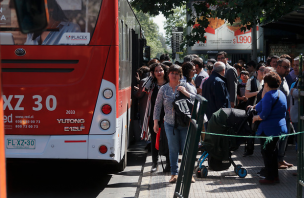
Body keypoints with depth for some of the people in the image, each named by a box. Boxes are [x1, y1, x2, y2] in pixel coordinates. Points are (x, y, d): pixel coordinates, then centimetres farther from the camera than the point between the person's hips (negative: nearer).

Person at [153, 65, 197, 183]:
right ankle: (174, 173, 13)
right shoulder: (164, 89, 6)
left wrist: (185, 92, -15)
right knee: (173, 149, 3)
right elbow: (157, 106, 9)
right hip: (170, 123, 1)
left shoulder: (185, 86, 3)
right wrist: (156, 122, 6)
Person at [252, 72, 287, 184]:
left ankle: (270, 178, 5)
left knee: (267, 153, 0)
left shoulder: (269, 95, -17)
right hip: (280, 128, 10)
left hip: (269, 129, -10)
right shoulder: (281, 94, 14)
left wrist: (256, 117, -5)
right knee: (272, 152, 18)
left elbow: (264, 114, -24)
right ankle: (275, 176, 23)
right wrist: (255, 107, 19)